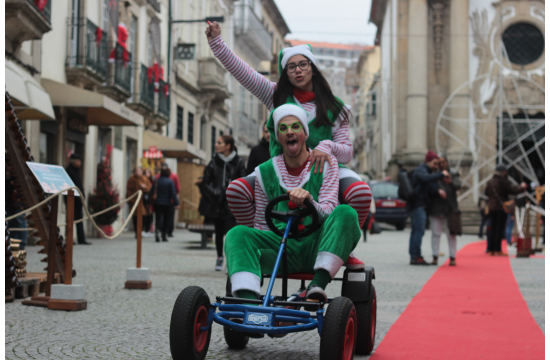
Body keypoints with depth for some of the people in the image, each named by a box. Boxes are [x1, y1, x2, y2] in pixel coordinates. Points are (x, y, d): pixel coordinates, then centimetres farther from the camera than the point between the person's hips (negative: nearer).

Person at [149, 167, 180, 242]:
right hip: (167, 203, -2)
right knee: (165, 219, 9)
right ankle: (164, 235, 12)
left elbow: (151, 192, 5)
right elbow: (173, 194, -10)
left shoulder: (156, 181, 1)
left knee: (158, 218, 1)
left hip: (157, 203, 2)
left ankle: (157, 230, -26)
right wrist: (177, 203, -7)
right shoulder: (170, 182, -8)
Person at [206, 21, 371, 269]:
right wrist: (216, 42, -3)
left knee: (360, 192, -33)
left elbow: (347, 153, 1)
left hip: (323, 169, -1)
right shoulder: (277, 96, 12)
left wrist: (327, 147, -21)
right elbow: (241, 71, 6)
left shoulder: (334, 107, 8)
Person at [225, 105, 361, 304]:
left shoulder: (326, 164, 5)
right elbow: (261, 223, 16)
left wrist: (308, 201, -29)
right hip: (282, 247, 1)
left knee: (345, 213, -30)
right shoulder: (265, 172, 10)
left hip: (316, 247, -1)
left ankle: (318, 285, -38)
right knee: (237, 233, -25)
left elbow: (328, 213, -7)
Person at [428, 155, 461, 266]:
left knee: (451, 234, 0)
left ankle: (452, 258, 4)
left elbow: (458, 185, -9)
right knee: (436, 233, 2)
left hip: (450, 209, 0)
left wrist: (450, 182, -30)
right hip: (436, 208, 0)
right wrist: (438, 191, -26)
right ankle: (435, 257, 6)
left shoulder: (453, 175, 9)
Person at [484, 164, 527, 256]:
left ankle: (491, 250, 10)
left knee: (492, 229, 9)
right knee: (500, 229, -5)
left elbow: (486, 192, 19)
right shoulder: (503, 181, -11)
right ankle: (498, 250, -7)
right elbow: (512, 190, -9)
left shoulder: (490, 182, 9)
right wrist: (522, 187, 7)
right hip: (501, 208, -6)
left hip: (492, 207, 6)